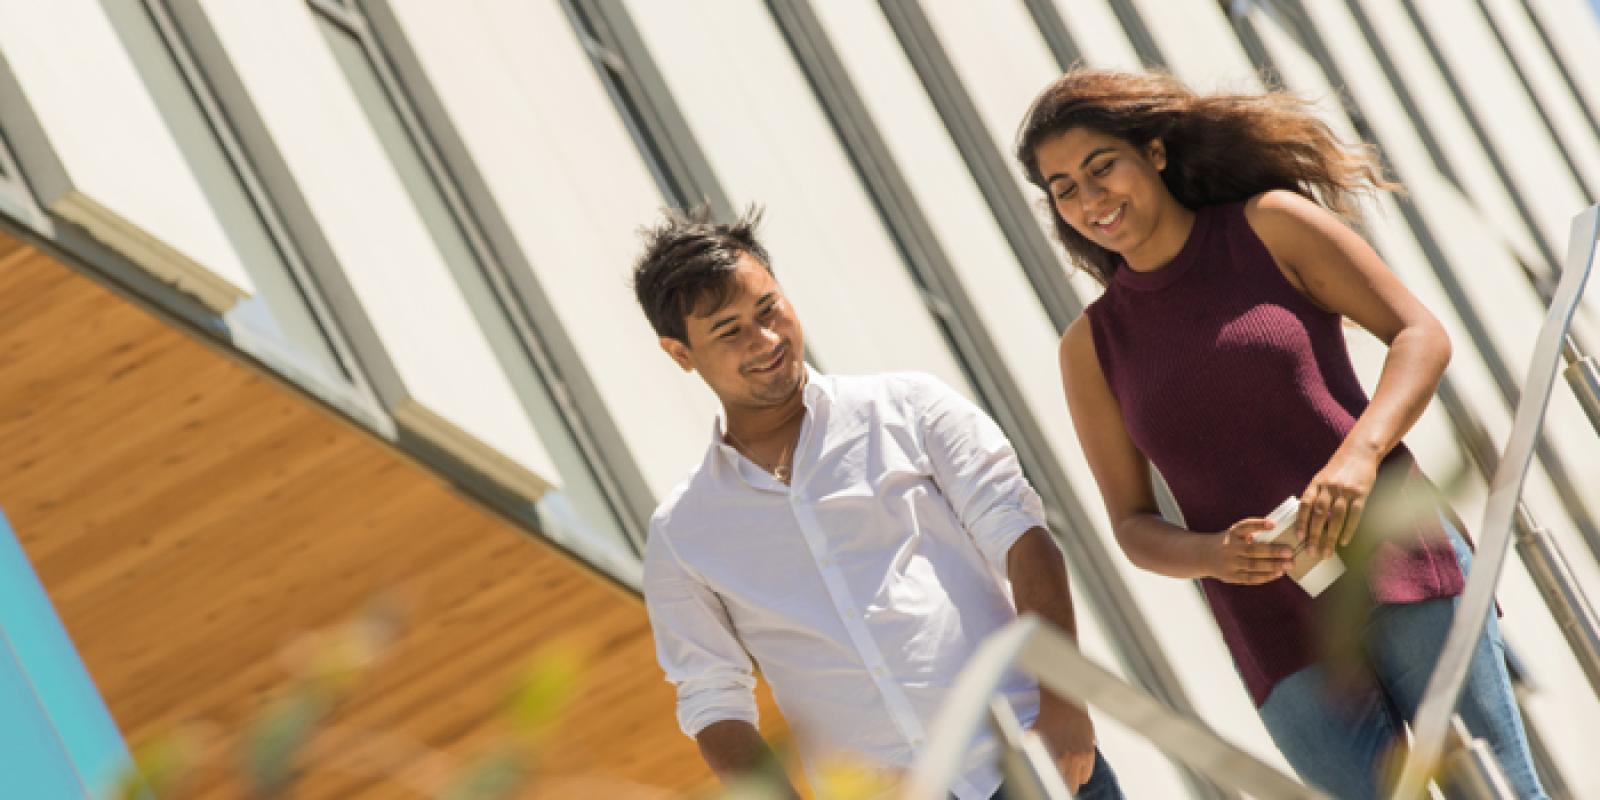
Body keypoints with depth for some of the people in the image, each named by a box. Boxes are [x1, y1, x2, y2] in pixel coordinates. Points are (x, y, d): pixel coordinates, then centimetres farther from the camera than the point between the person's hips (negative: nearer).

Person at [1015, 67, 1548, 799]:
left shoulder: (1270, 225, 6)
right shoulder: (1092, 345, 12)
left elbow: (1421, 335, 0)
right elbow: (1132, 526, 11)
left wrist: (1359, 451, -18)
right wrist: (1210, 555, -12)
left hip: (1396, 564, -2)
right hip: (1280, 644, 2)